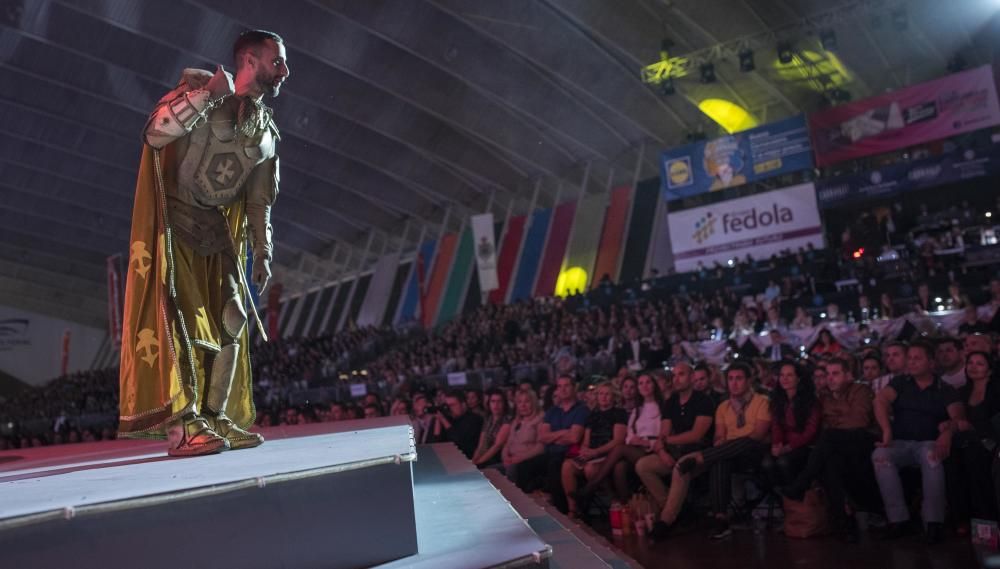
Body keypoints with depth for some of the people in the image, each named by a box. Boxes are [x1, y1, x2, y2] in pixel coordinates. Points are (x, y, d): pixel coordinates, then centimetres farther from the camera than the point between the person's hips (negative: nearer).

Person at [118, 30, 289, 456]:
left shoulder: (268, 132, 11)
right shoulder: (201, 87, -7)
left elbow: (259, 199, 15)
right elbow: (154, 134, -23)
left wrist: (262, 252, 8)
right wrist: (208, 92, -26)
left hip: (216, 226, 7)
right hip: (173, 220, -7)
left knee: (231, 320, 2)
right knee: (179, 315, -14)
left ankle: (216, 418, 10)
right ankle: (182, 426, -15)